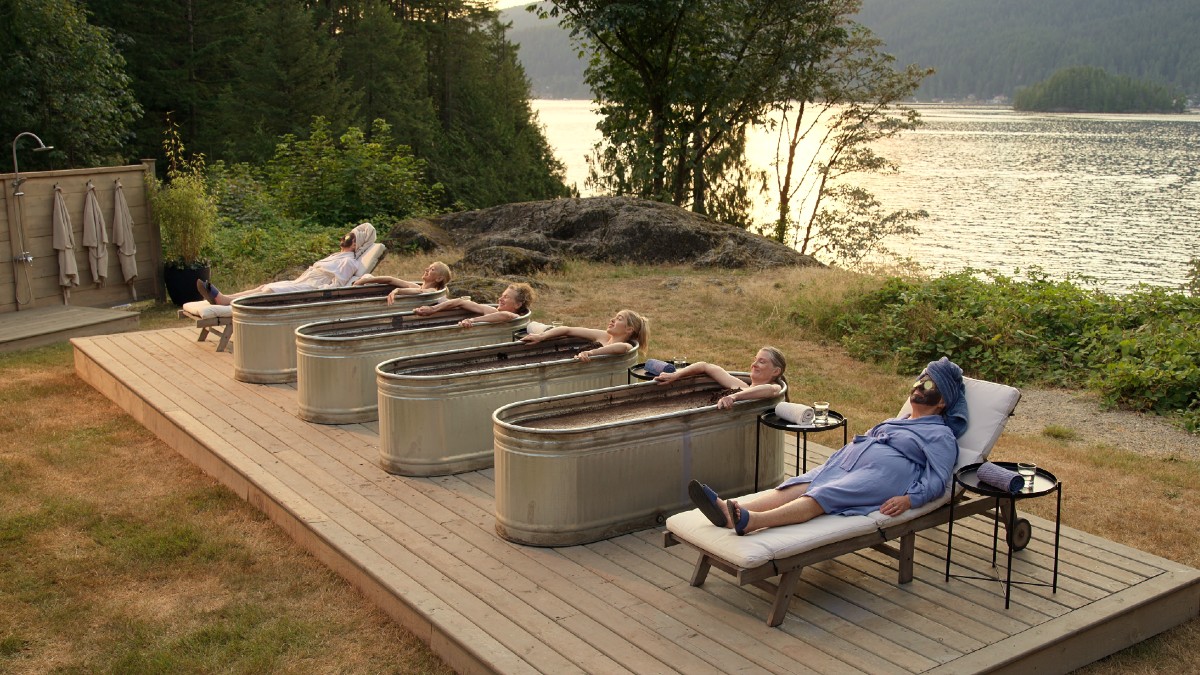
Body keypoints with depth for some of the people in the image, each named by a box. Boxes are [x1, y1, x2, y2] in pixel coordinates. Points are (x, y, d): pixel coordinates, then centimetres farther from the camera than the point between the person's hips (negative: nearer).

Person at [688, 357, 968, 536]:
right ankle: (730, 510, -45)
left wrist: (909, 499, -21)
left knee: (823, 496, -32)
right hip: (845, 465, 7)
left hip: (883, 474, -7)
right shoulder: (895, 422, 37)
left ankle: (751, 521, -57)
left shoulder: (941, 435, 12)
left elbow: (937, 479, -3)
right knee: (798, 487, -22)